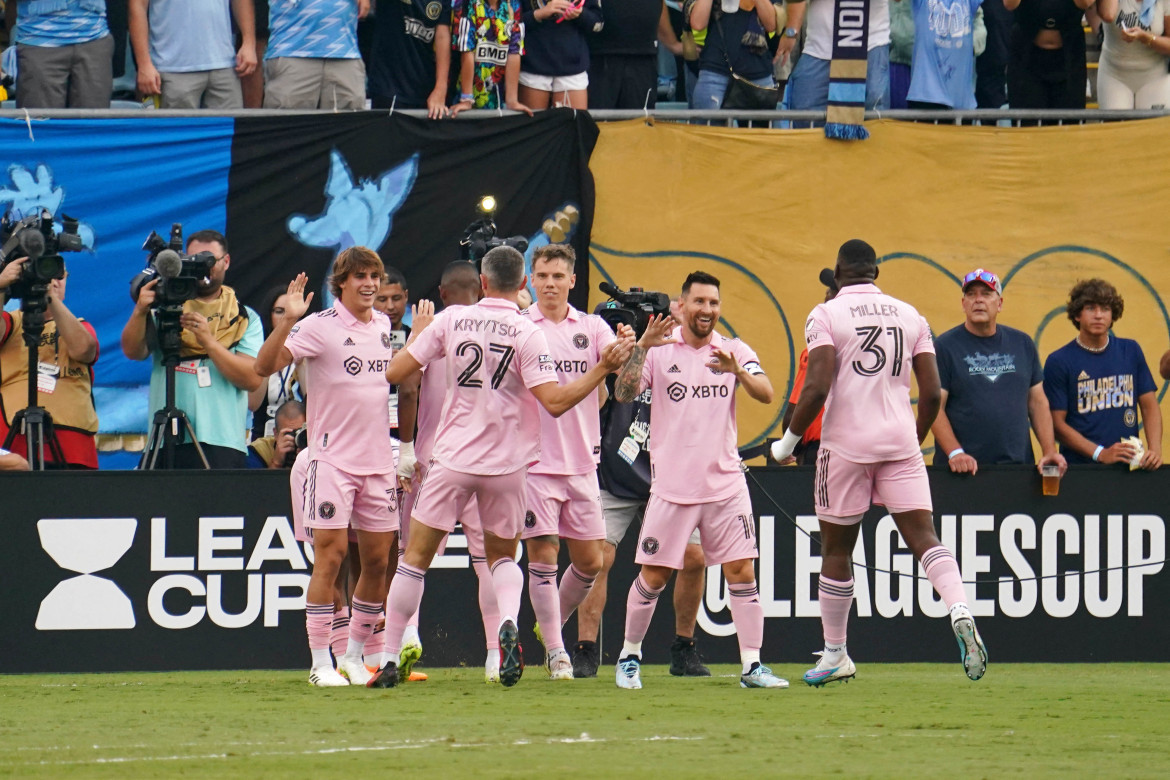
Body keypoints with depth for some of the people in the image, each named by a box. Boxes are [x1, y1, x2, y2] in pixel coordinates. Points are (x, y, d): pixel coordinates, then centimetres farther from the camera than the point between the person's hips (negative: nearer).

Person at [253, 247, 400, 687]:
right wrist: (288, 320, -32)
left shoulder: (384, 326, 10)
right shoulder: (319, 327, -9)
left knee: (378, 560, 6)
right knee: (331, 555, -10)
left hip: (379, 461, 6)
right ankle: (320, 663, -6)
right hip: (333, 459, -6)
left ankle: (354, 658, 18)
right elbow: (264, 366, -18)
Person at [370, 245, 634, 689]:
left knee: (416, 557, 9)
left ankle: (390, 659, 6)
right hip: (507, 466, 0)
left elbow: (394, 373, 2)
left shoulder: (450, 321, -3)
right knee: (502, 555, 19)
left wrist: (417, 333, 20)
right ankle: (509, 623, -13)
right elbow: (555, 402, -15)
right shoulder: (526, 334, -9)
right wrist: (603, 369, -10)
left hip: (453, 460, 0)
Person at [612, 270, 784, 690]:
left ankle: (752, 664, 0)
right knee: (653, 575, 2)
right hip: (672, 483, -1)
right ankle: (629, 656, 20)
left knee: (741, 570, -4)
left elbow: (766, 394, -9)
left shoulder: (734, 351, 5)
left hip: (725, 481, 1)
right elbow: (623, 394, -10)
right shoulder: (660, 350, 1)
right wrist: (641, 347, -23)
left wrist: (737, 371, -29)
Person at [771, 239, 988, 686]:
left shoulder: (826, 315, -2)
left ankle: (835, 655, 19)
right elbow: (932, 393, 7)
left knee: (836, 549, 10)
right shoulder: (910, 316, 11)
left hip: (845, 445, -3)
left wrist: (789, 440, -1)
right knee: (923, 535, -5)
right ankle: (960, 611, -32)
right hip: (900, 443, 3)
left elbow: (817, 389, -13)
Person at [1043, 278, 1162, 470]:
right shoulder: (1059, 362, 1)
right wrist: (1101, 454, -13)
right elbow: (1057, 423, -3)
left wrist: (1155, 450, -4)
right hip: (1079, 466, -3)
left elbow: (1149, 406, 12)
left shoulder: (1130, 351, 12)